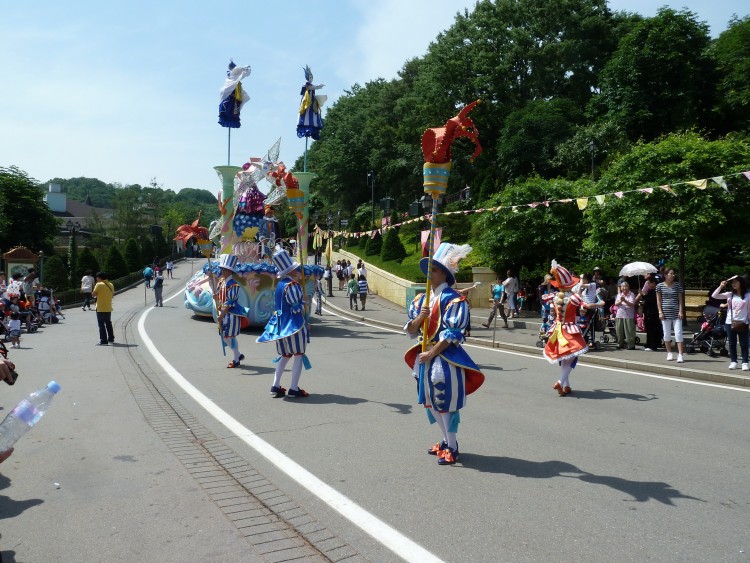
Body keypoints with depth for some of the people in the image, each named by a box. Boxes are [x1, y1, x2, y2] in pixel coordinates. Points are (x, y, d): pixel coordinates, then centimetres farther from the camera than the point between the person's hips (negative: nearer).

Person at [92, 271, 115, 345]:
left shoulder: (99, 284, -12)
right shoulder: (111, 285, 6)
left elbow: (93, 294, -8)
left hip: (100, 308, -6)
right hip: (108, 308, 6)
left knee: (101, 324, -2)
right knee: (108, 323, 19)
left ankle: (103, 341, -5)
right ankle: (111, 338, 26)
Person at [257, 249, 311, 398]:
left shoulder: (280, 284, 11)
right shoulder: (292, 285, -16)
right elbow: (296, 308, -17)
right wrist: (304, 300, 0)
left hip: (281, 324, 9)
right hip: (294, 324, -9)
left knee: (285, 355, 17)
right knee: (299, 355, 1)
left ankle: (275, 386, 16)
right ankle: (294, 388, 1)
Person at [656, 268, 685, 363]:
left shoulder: (678, 285, 6)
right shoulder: (660, 286, 3)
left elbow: (680, 299, 6)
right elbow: (658, 300, 4)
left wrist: (681, 311, -4)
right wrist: (660, 312, -4)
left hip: (676, 313, 0)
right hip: (665, 313, 0)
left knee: (678, 334, -7)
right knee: (667, 334, 7)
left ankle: (680, 355, -8)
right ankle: (669, 353, 19)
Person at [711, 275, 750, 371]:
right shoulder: (729, 294, 4)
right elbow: (714, 296, -2)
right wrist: (721, 287, -11)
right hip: (730, 322, 2)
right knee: (732, 343, 7)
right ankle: (733, 361, 16)